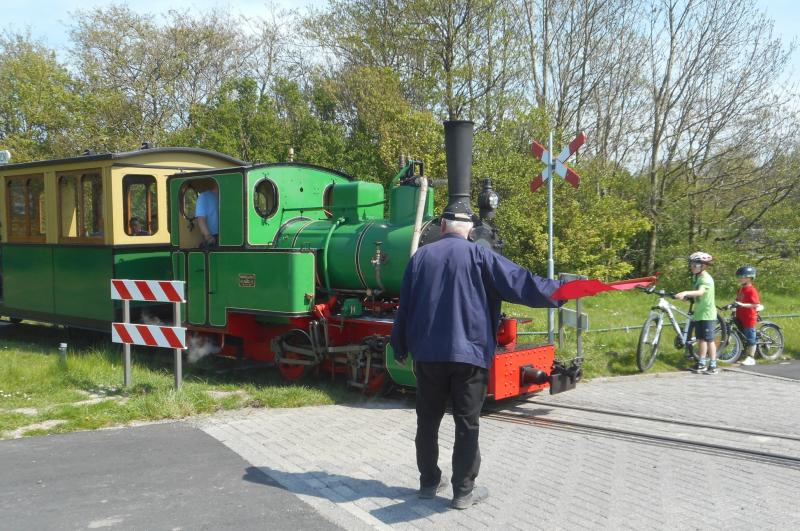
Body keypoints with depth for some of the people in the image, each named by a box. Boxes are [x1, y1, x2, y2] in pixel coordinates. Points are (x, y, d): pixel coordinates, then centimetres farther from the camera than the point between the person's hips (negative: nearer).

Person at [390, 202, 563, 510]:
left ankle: (429, 482, 23)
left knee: (428, 420, 14)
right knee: (467, 424, 4)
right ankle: (463, 491, 8)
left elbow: (405, 307, 9)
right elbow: (518, 282, -9)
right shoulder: (478, 255, -5)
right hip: (469, 353, -3)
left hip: (427, 354, 3)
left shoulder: (420, 257, 6)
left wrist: (400, 348, 19)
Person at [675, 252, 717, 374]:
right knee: (701, 339, 12)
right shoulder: (696, 277, 12)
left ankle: (713, 366, 4)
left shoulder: (706, 279, -18)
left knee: (709, 340, -3)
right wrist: (685, 296, -1)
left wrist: (685, 293, -51)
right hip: (699, 313, 8)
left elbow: (700, 292, -37)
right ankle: (702, 363, 20)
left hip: (707, 314, -8)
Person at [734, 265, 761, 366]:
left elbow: (756, 305, -20)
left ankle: (750, 358, 6)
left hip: (749, 319, -8)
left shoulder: (751, 290, -14)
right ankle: (746, 356, 22)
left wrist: (742, 304, -28)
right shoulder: (741, 289, 11)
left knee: (750, 339, 0)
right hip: (740, 318, 9)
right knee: (743, 338, 14)